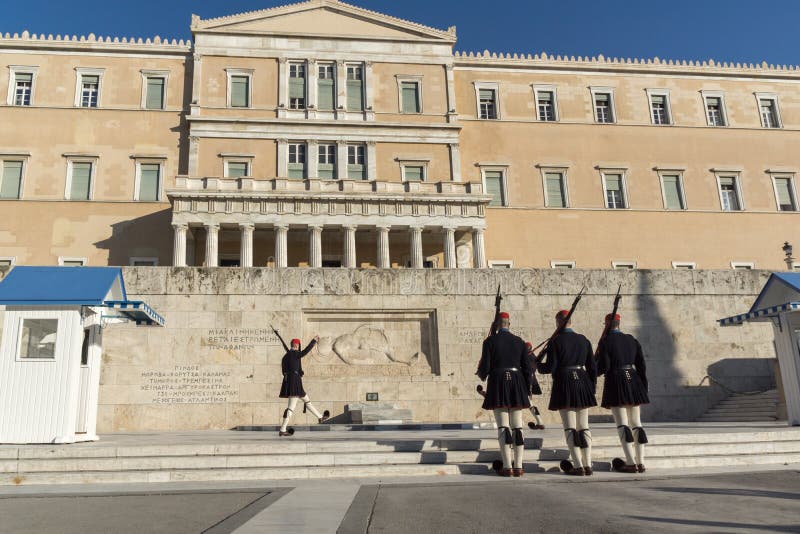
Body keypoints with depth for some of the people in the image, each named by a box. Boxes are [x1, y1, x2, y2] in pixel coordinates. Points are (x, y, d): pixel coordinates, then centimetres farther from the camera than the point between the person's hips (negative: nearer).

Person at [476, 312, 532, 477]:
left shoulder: (490, 341, -4)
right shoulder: (519, 341, 7)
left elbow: (485, 366, -6)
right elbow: (527, 367, 7)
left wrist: (481, 375, 17)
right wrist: (526, 389, 16)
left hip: (498, 383, -3)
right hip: (517, 383, 3)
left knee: (503, 426, -1)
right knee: (517, 426, 6)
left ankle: (507, 467, -4)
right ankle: (518, 467, 7)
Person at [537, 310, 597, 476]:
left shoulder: (555, 341, -7)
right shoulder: (583, 340, 8)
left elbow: (550, 368, -10)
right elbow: (592, 367, 8)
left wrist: (537, 365, 9)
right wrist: (592, 387, 18)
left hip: (564, 384, -4)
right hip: (583, 383, 5)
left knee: (570, 428, 0)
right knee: (584, 427, 10)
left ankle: (578, 466, -2)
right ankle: (588, 465, 10)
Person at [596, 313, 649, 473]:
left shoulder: (604, 342, -6)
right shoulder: (632, 340, 10)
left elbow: (604, 366, -11)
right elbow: (641, 365, 9)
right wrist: (644, 388, 15)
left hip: (616, 383, -5)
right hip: (633, 382, 5)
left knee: (622, 424, -3)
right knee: (636, 423, 9)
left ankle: (631, 463, -6)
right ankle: (641, 462, 10)